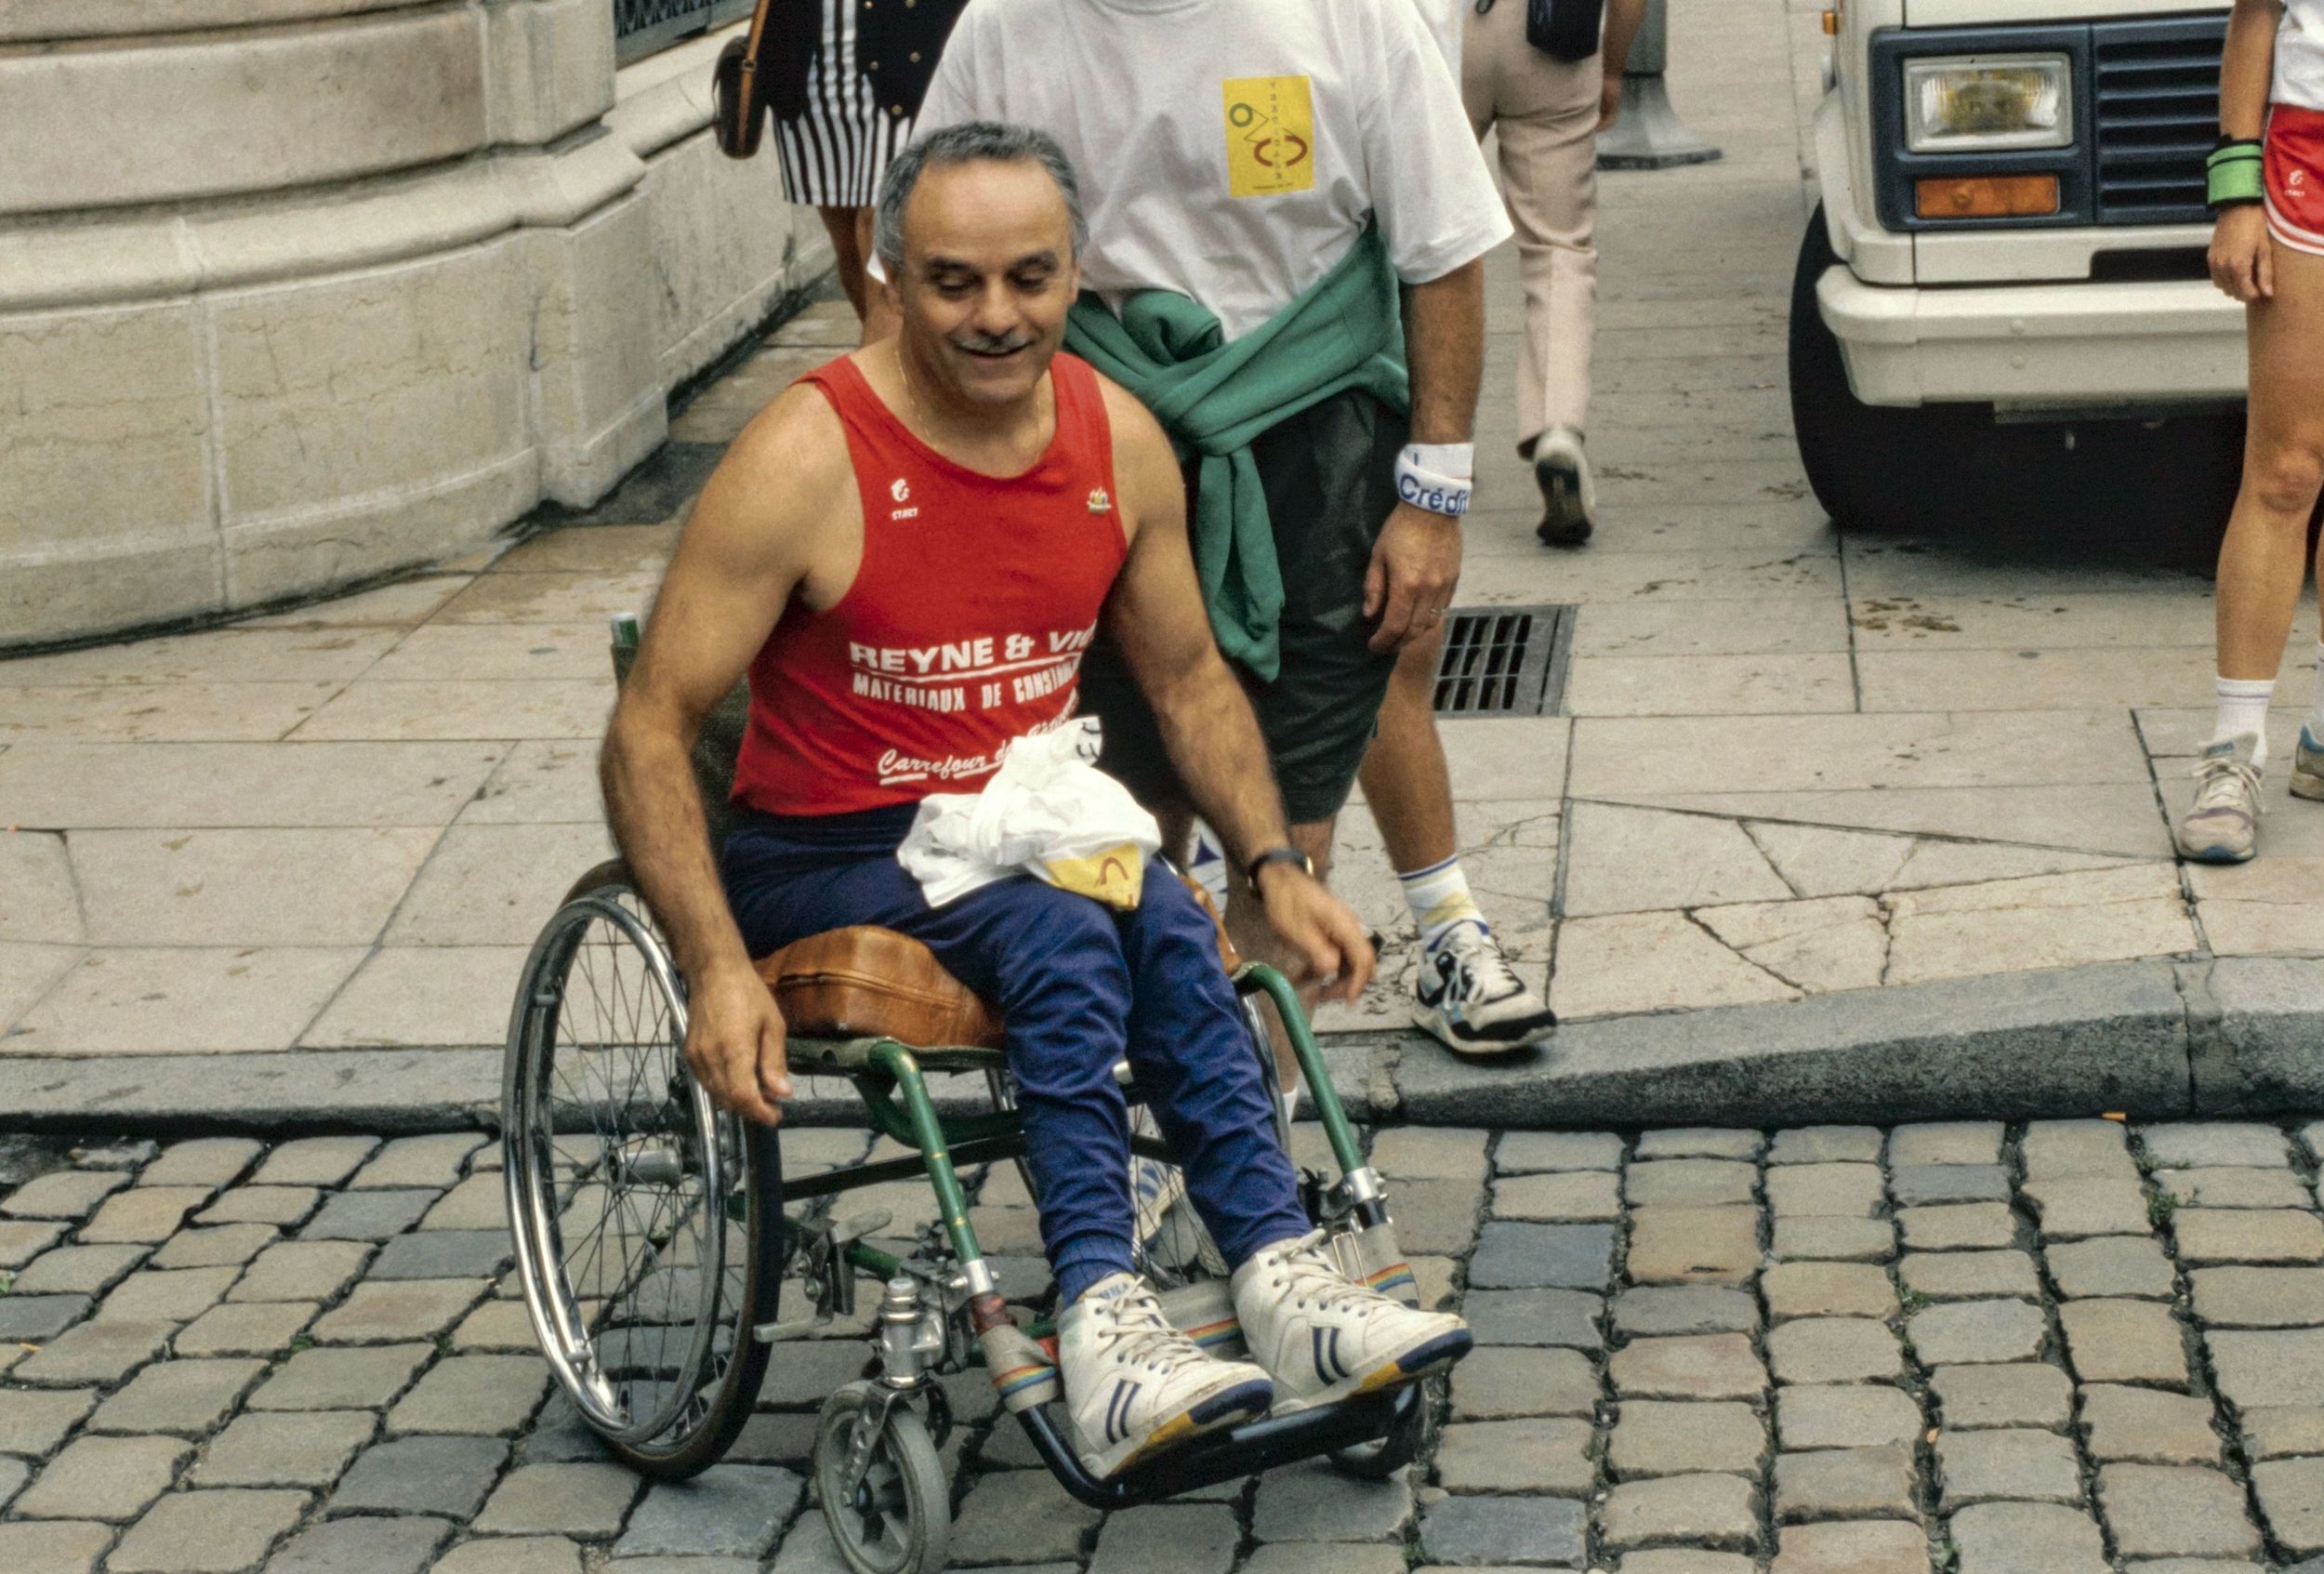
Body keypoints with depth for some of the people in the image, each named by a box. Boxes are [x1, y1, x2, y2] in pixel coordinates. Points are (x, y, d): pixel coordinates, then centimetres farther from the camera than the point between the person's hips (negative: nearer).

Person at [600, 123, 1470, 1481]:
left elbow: (1189, 678, 17)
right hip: (826, 861, -4)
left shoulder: (1121, 441, 2)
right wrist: (720, 971, -25)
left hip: (1035, 840, 4)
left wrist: (1276, 864, 2)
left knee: (1165, 925, -30)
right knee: (1060, 926, -33)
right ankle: (1106, 1326, -38)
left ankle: (1281, 1276, -32)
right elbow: (649, 733, -13)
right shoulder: (808, 460, -14)